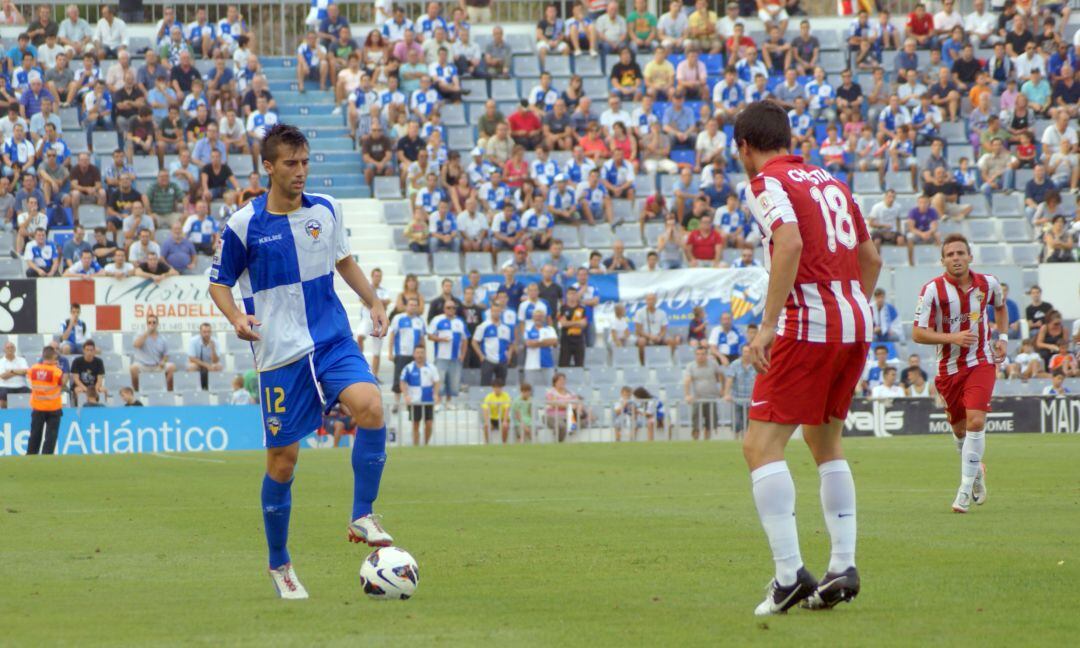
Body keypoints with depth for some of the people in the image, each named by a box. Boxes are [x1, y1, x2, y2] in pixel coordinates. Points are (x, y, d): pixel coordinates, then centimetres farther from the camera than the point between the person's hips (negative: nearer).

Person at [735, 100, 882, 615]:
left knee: (761, 446, -6)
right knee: (825, 441, 22)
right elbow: (870, 256, 22)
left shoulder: (766, 183, -4)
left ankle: (790, 574, -17)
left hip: (809, 324, -8)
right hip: (855, 323, 8)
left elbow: (790, 243, -22)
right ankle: (843, 567, 16)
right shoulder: (830, 182, 18)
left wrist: (768, 324, -23)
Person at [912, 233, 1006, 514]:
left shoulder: (988, 284, -3)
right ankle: (976, 471, 42)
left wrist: (1002, 337, 9)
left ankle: (966, 490, -13)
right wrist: (952, 337, -25)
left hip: (981, 362, 0)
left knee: (976, 422, -18)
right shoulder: (932, 290, -13)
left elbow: (1000, 306, 22)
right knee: (959, 429, 12)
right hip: (949, 367, 0)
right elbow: (918, 333, -13)